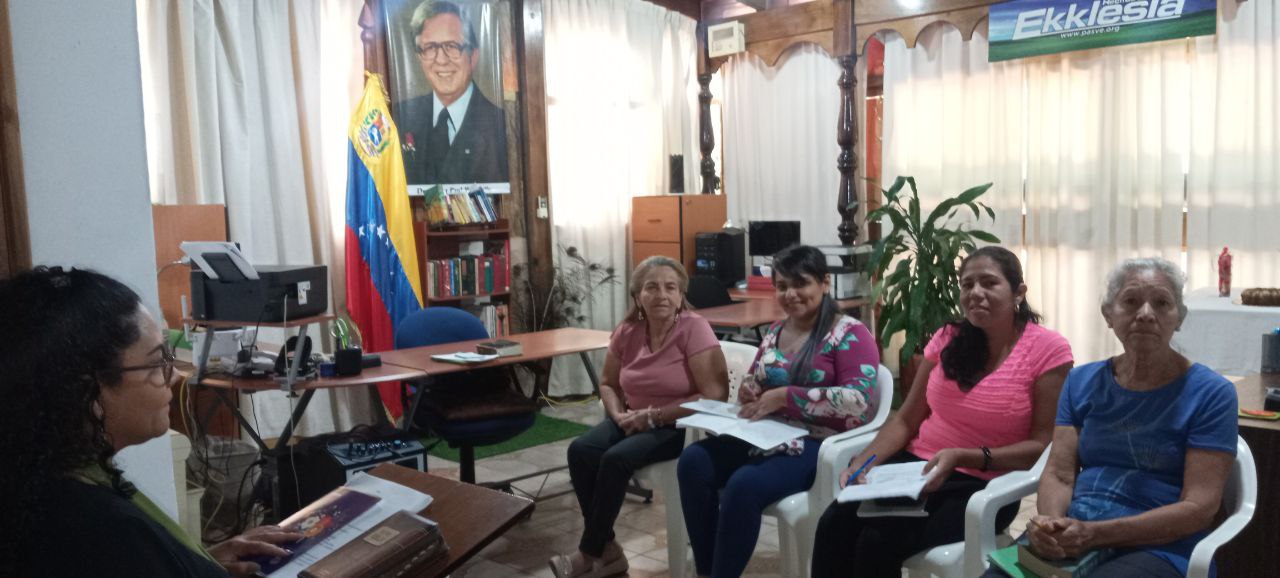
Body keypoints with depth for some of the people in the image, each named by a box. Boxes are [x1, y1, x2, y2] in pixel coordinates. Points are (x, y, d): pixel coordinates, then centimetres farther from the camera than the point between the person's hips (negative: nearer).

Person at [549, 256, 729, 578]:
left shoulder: (694, 329, -17)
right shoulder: (627, 331, 0)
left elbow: (715, 397, -23)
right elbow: (608, 384, 15)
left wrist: (653, 415, -21)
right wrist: (619, 414, -8)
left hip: (680, 425, -6)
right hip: (635, 422, 6)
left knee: (616, 458, -27)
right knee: (580, 451, -18)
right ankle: (607, 549, -6)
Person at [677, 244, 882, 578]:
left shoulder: (849, 334, -7)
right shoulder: (775, 332, 15)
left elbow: (859, 400, -20)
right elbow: (755, 383, 26)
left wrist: (785, 396, -22)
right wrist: (748, 391, 0)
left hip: (817, 444, -7)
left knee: (744, 485, -32)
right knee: (693, 461, -18)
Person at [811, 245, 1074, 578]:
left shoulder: (1048, 350, -7)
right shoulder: (948, 339, 7)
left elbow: (1042, 445, -8)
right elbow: (906, 420, 9)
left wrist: (963, 457, -23)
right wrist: (864, 461, -10)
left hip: (983, 485, -4)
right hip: (917, 464, 4)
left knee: (879, 541, -27)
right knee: (834, 524, -22)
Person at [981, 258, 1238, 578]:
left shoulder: (1210, 393, -1)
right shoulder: (1081, 381, 12)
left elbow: (1199, 507, -8)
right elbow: (1058, 473, 6)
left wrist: (1095, 533, -19)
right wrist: (1052, 524, -17)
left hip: (1159, 549, -2)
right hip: (1070, 538, 3)